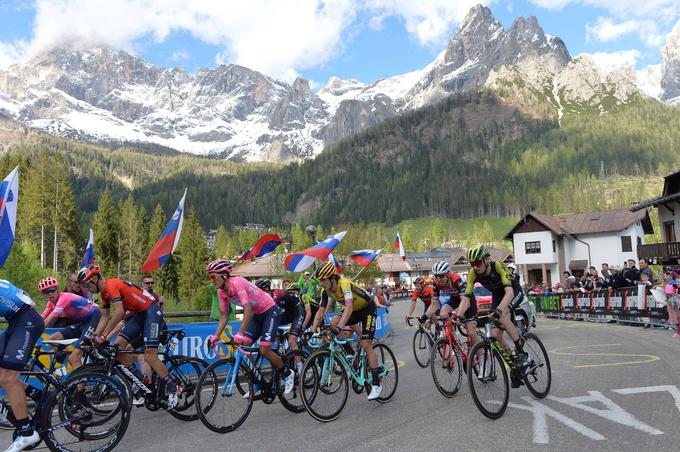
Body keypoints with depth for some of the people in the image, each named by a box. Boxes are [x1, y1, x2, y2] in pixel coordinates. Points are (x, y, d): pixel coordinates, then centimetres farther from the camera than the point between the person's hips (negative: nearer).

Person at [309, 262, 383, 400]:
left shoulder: (344, 284, -34)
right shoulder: (326, 290, -12)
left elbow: (349, 307, -46)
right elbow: (320, 311, -8)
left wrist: (340, 327, -57)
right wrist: (312, 330, -18)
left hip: (367, 308, -7)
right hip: (354, 310, 7)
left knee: (366, 344, -15)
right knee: (333, 322, -19)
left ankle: (376, 384, -6)